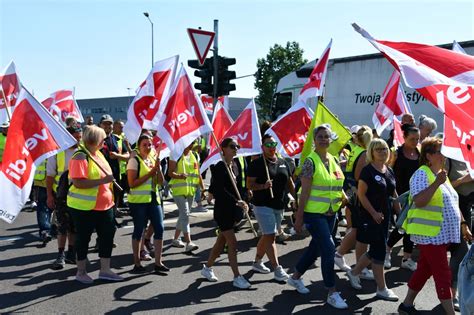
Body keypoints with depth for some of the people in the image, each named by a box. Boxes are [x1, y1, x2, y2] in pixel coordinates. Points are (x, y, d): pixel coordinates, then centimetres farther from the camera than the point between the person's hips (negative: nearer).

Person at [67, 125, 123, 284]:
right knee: (83, 237, 5)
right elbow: (78, 182, -27)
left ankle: (105, 270, 19)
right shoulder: (80, 157, -17)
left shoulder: (99, 154, 10)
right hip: (84, 207, -8)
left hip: (104, 205, 8)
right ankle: (81, 272, 21)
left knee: (107, 234, 8)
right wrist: (102, 181, -28)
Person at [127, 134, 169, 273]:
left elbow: (161, 182, 7)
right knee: (138, 230, 2)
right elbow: (131, 183, -16)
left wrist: (158, 169, -10)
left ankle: (158, 262, 8)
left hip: (153, 199, 6)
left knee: (159, 228, 0)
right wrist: (149, 174, -16)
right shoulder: (134, 160, -7)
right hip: (138, 200, -6)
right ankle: (137, 263, 16)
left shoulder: (153, 160, 12)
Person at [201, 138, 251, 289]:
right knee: (232, 243, -5)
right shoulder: (219, 167, -14)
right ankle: (237, 277, 3)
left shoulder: (235, 164, 8)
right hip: (222, 210, -8)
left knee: (221, 241, 16)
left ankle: (207, 268, 32)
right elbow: (221, 191, -21)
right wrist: (238, 202, -24)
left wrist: (242, 202, 3)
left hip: (233, 209, 8)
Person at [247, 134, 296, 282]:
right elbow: (249, 184, -10)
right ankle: (277, 269, -7)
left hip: (279, 206, 7)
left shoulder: (283, 163, 10)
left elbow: (290, 183, 16)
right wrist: (263, 186, -26)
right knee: (270, 236, -10)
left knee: (267, 236, 15)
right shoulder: (257, 164, -8)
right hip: (263, 205, -7)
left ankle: (257, 262, 30)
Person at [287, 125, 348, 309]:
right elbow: (305, 192, -14)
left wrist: (343, 196, -1)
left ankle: (295, 277, 37)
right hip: (314, 213, -8)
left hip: (330, 213, 8)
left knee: (315, 248, 17)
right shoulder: (310, 161, -12)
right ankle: (332, 293, 1)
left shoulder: (333, 160, 9)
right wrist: (299, 218, -14)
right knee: (329, 249, -11)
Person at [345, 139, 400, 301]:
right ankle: (382, 289, 8)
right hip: (371, 217, -8)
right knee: (379, 251, -3)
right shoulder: (368, 170, -12)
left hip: (385, 216, 8)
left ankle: (354, 272, 32)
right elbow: (361, 194, -15)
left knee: (375, 250, 13)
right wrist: (374, 213, -19)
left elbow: (394, 194, 17)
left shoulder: (390, 171, 10)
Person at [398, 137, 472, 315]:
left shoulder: (441, 174, 15)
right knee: (443, 275, -5)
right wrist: (437, 183, -30)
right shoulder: (421, 174, -13)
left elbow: (453, 204, 22)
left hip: (443, 234, 9)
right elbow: (419, 202, -26)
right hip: (429, 234, -9)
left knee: (424, 270, 14)